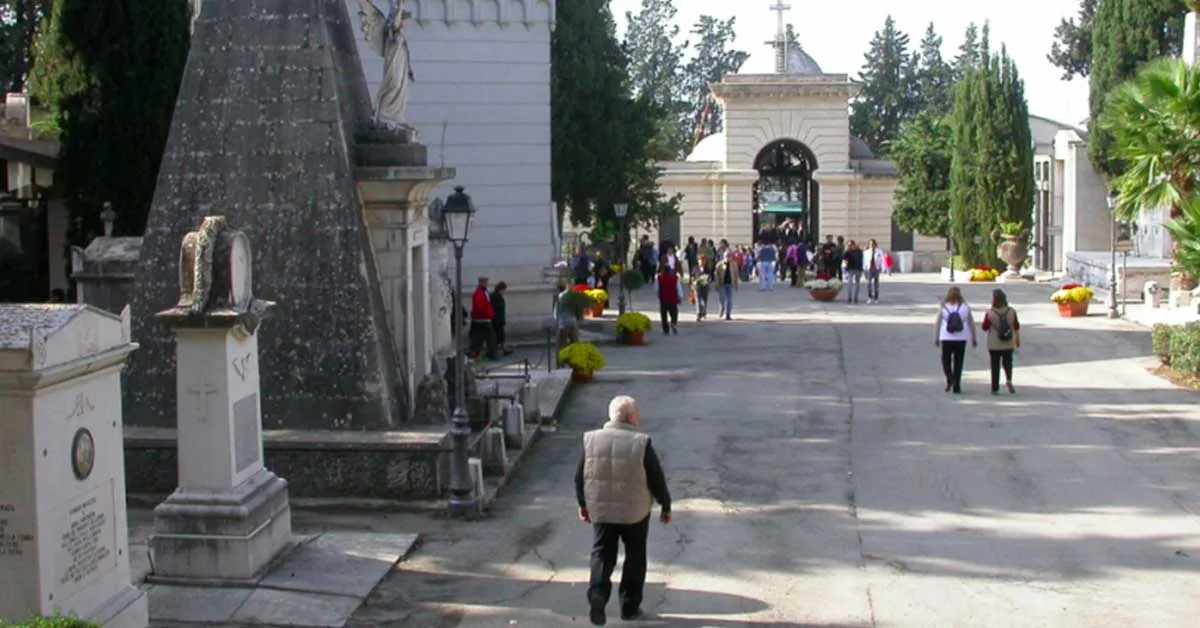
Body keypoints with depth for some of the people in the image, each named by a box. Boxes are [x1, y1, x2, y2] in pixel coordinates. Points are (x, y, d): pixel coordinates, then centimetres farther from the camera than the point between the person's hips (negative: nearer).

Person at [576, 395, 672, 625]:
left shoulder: (591, 440, -4)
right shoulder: (641, 443, -14)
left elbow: (579, 477, 3)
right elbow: (657, 479, -8)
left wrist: (583, 504, 17)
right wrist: (666, 506, 5)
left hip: (601, 511, 2)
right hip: (635, 512, -2)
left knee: (601, 554, 11)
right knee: (635, 557, 13)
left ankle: (597, 593, -12)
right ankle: (630, 606, 17)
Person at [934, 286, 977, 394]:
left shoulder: (943, 307, -2)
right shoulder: (965, 307, 1)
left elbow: (938, 323, -1)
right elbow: (971, 323, 3)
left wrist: (936, 338, 7)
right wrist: (973, 339, 11)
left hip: (946, 338, -1)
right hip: (961, 339, 1)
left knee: (946, 360, 14)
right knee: (958, 362, 7)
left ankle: (950, 379, -9)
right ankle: (956, 387, 7)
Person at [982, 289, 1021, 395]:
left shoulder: (990, 313, -14)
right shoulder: (1012, 311, -4)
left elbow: (985, 327, -6)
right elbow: (1016, 327, 4)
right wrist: (1018, 340, 15)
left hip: (994, 345, -2)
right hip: (1008, 344, 2)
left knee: (995, 366, 7)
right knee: (1007, 362, 17)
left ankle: (995, 388, 8)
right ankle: (1009, 380, -9)